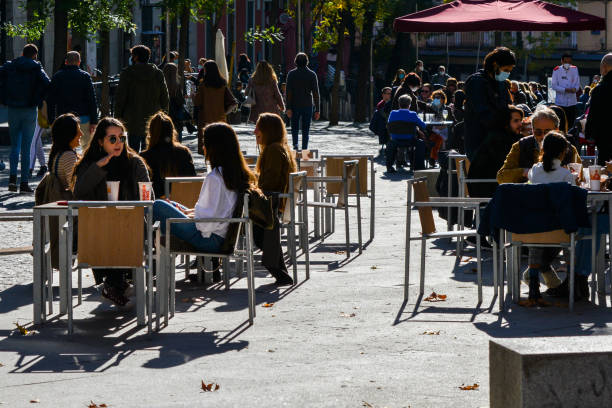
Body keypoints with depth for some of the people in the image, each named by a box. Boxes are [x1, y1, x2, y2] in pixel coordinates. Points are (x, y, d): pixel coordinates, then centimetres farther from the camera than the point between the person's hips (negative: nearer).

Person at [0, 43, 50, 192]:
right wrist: (39, 102, -3)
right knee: (26, 147, 2)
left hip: (13, 109, 2)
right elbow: (46, 84, -16)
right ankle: (24, 183, 1)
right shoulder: (37, 68, -2)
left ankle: (12, 176, -4)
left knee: (14, 145, 13)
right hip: (30, 110, -2)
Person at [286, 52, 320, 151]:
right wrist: (317, 110, 2)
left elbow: (288, 92, -7)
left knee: (294, 127, 12)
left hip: (295, 105, 0)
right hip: (308, 105, 0)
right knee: (305, 130, 6)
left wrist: (288, 108, -7)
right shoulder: (312, 75, 0)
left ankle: (295, 144, -11)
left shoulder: (291, 74, -2)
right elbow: (315, 93, -1)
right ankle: (304, 149, 2)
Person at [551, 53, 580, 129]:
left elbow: (577, 84, 6)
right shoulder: (557, 70, 0)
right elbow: (554, 86, -4)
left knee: (571, 124, 2)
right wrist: (566, 90, -17)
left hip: (572, 102, 2)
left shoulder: (574, 70, 8)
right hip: (560, 102, -2)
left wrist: (575, 88, -19)